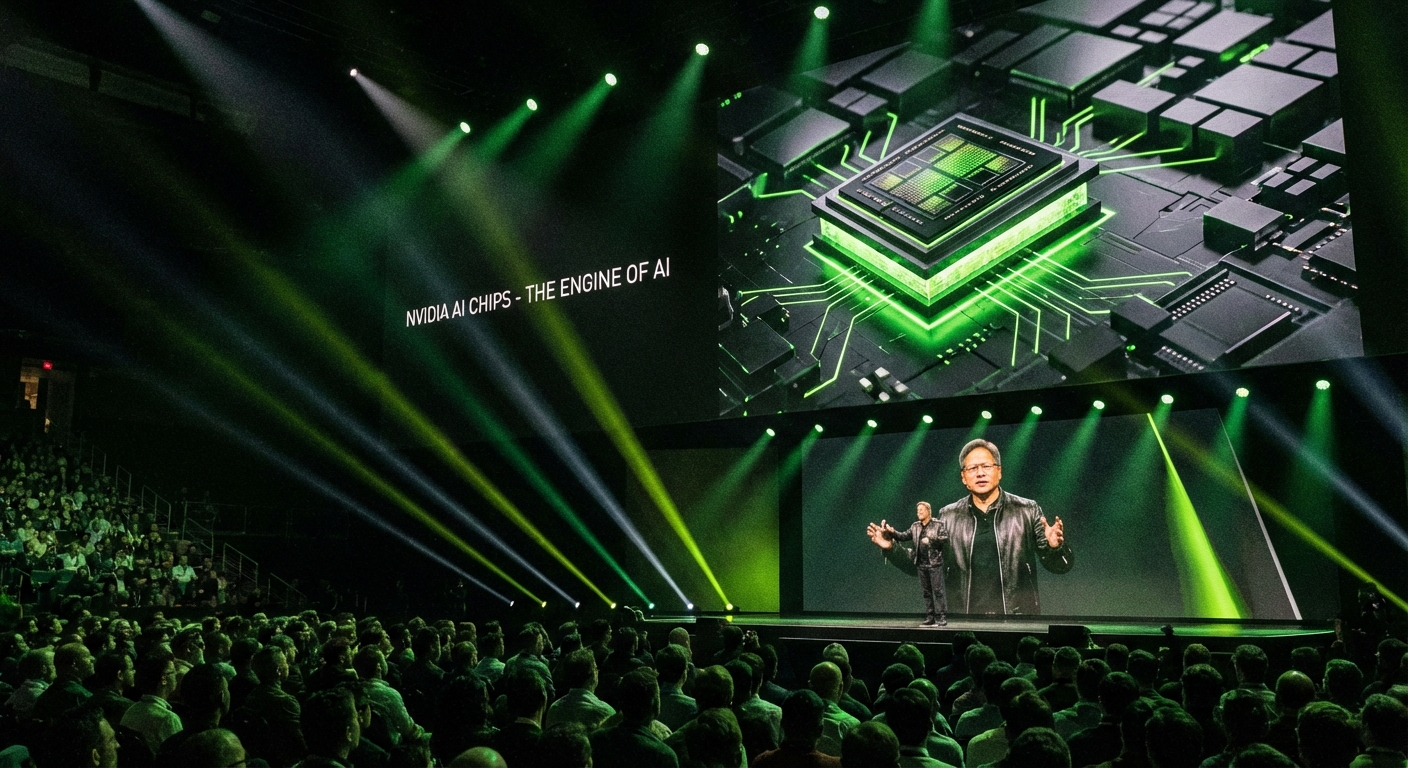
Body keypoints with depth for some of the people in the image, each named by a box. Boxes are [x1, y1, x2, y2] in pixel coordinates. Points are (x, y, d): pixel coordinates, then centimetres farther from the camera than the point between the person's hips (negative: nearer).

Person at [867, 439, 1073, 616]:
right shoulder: (948, 516, 8)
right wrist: (891, 548, -6)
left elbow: (1062, 565, 2)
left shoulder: (1027, 511, 3)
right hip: (963, 621, 1)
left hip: (1018, 620, -1)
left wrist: (1055, 547, -20)